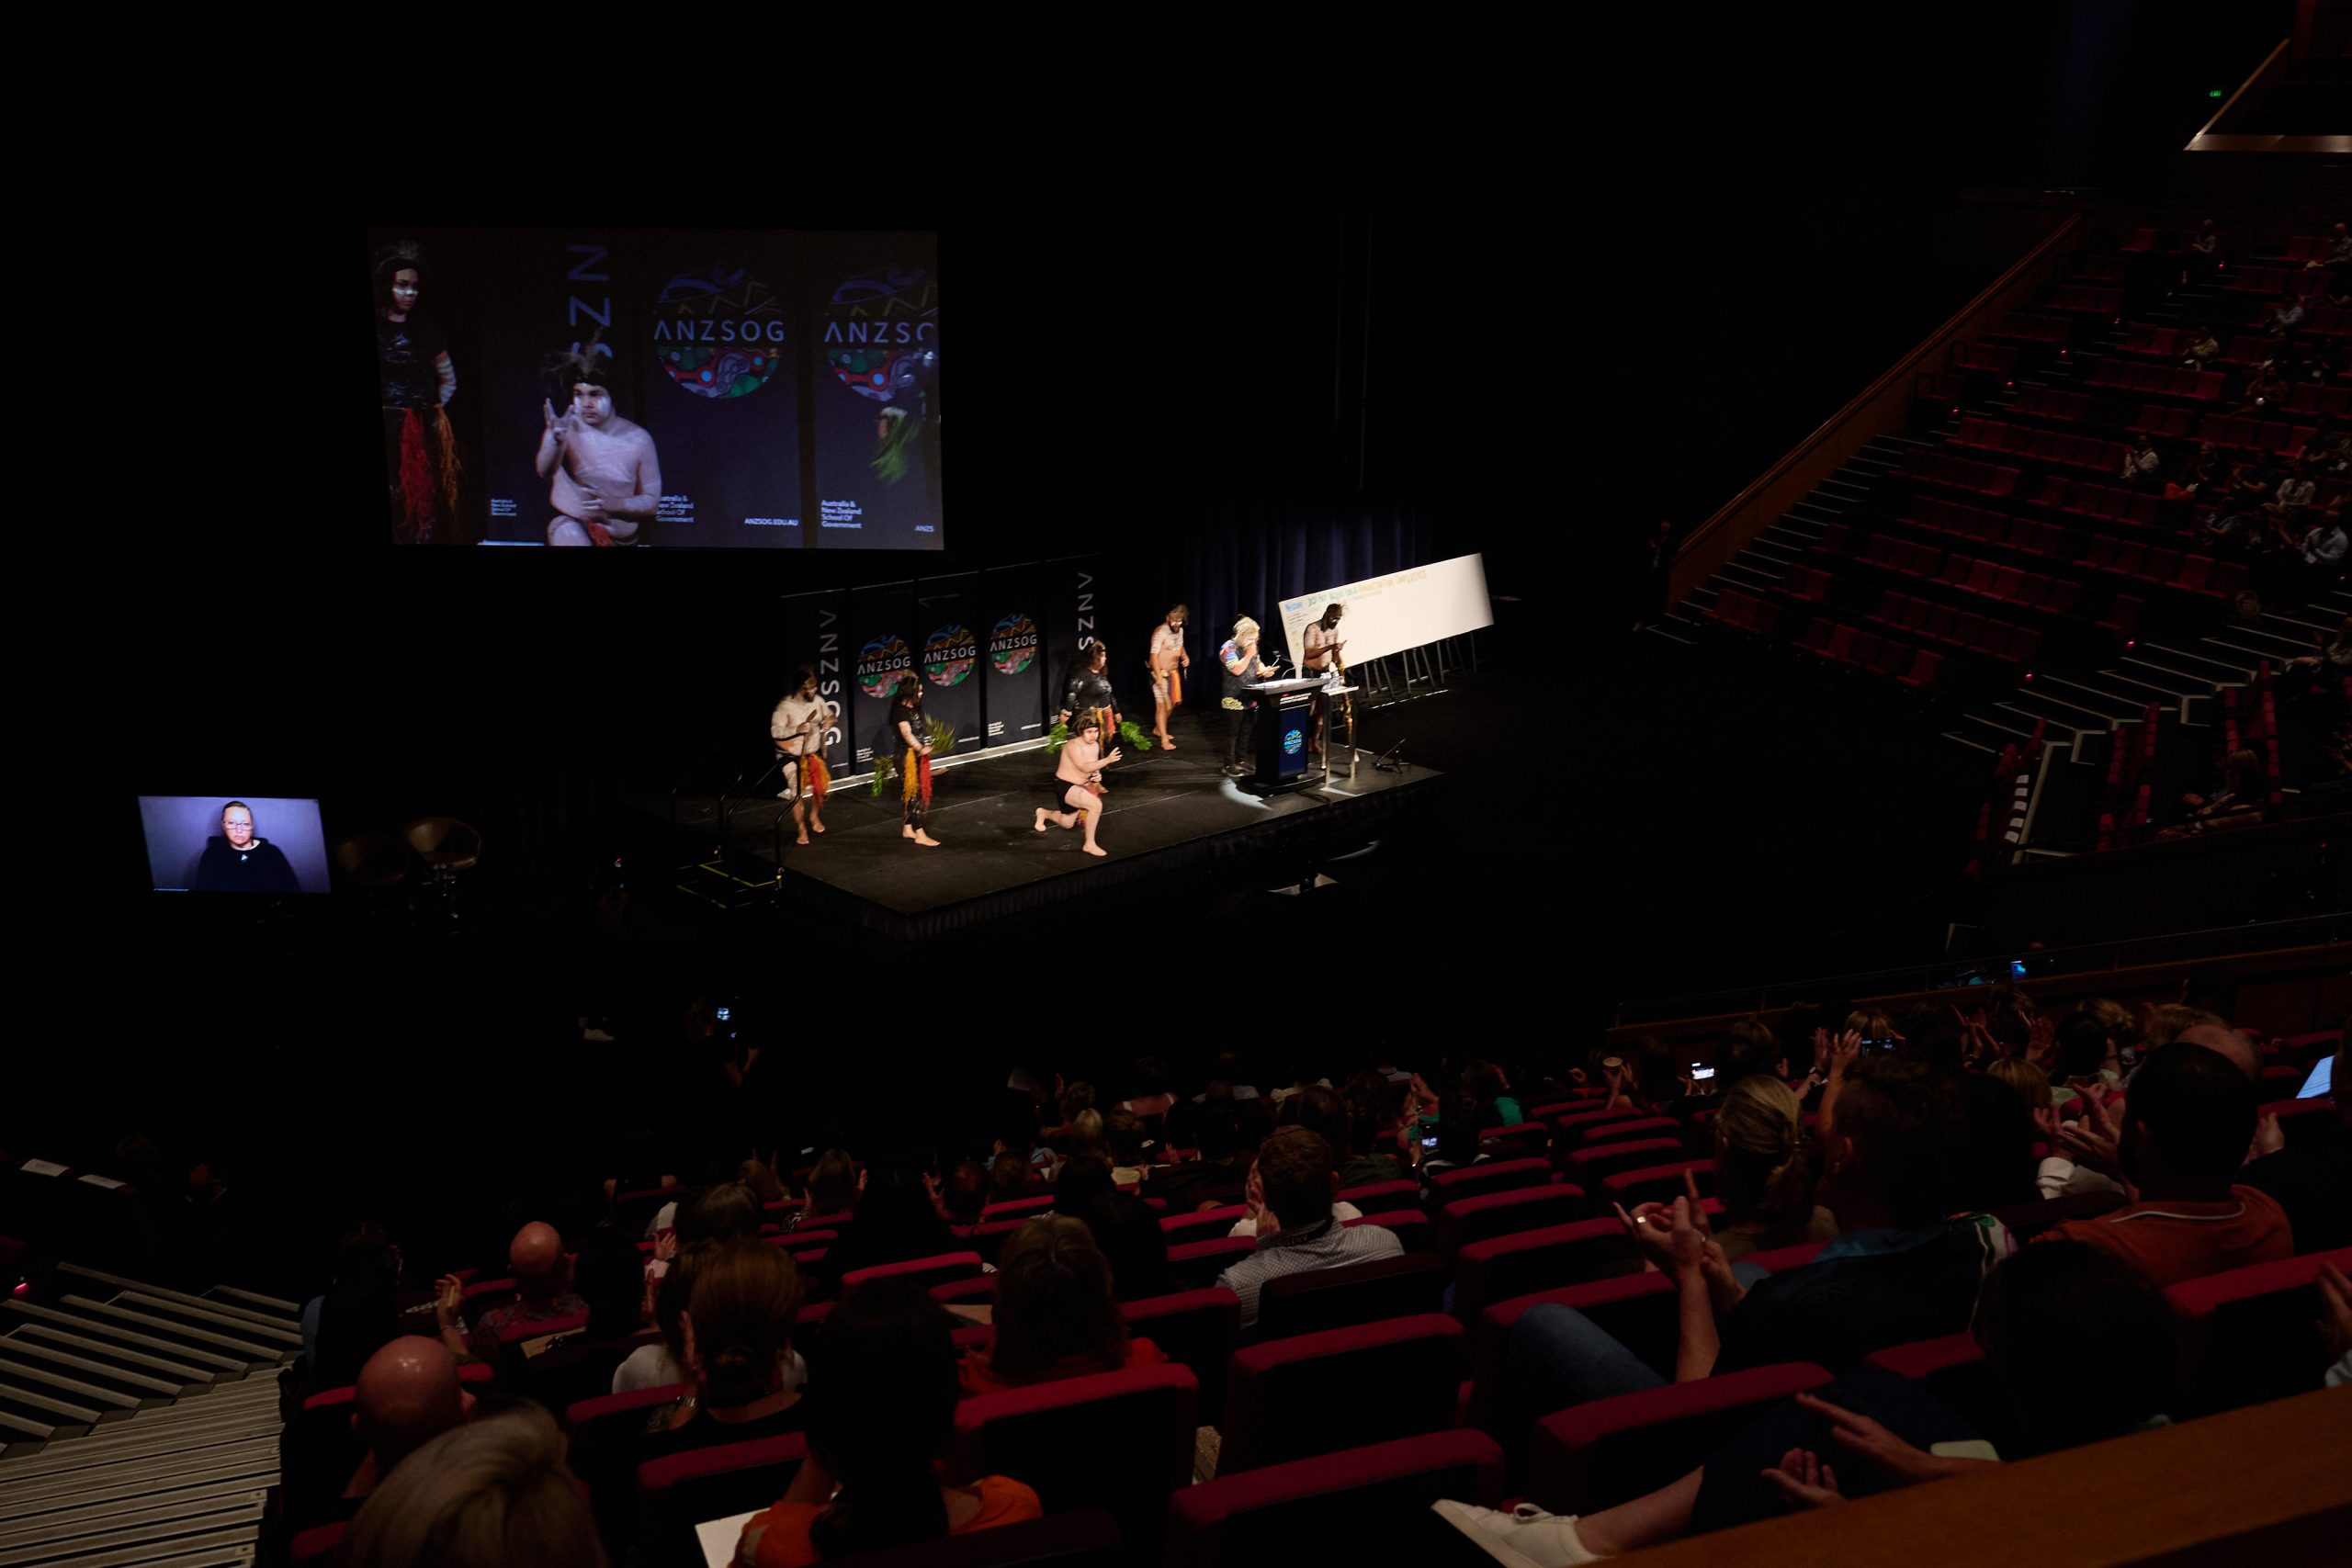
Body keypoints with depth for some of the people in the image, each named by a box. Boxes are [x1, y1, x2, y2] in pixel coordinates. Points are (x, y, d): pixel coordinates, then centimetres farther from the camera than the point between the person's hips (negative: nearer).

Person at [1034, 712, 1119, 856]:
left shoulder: (1095, 745, -1)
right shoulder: (1073, 745, -26)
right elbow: (1085, 767, -40)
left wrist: (1097, 775, -9)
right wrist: (1107, 760, -51)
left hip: (1080, 786, 9)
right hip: (1065, 786, -9)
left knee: (1067, 824, 24)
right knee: (1096, 804, -31)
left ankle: (1044, 813, 53)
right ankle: (1090, 844, -20)